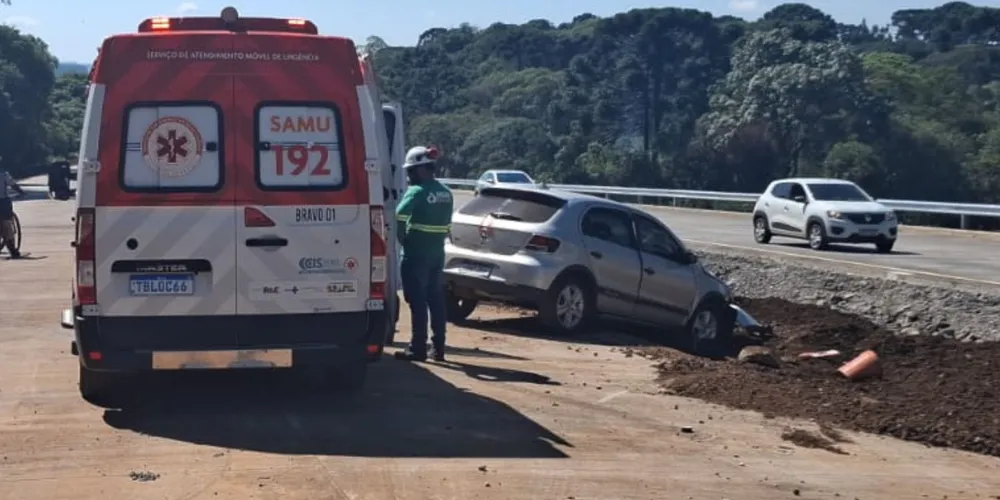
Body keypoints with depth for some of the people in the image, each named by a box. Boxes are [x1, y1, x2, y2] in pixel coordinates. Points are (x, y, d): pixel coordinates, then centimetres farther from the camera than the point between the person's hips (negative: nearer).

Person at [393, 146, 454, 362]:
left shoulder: (418, 192, -14)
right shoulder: (446, 193, 11)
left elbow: (399, 216, -26)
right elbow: (445, 225, 13)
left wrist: (403, 239, -11)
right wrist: (435, 239, 13)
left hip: (416, 254, -8)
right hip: (437, 253, 8)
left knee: (418, 301, -4)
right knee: (435, 300, 12)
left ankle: (418, 348, -2)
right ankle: (438, 348, 15)